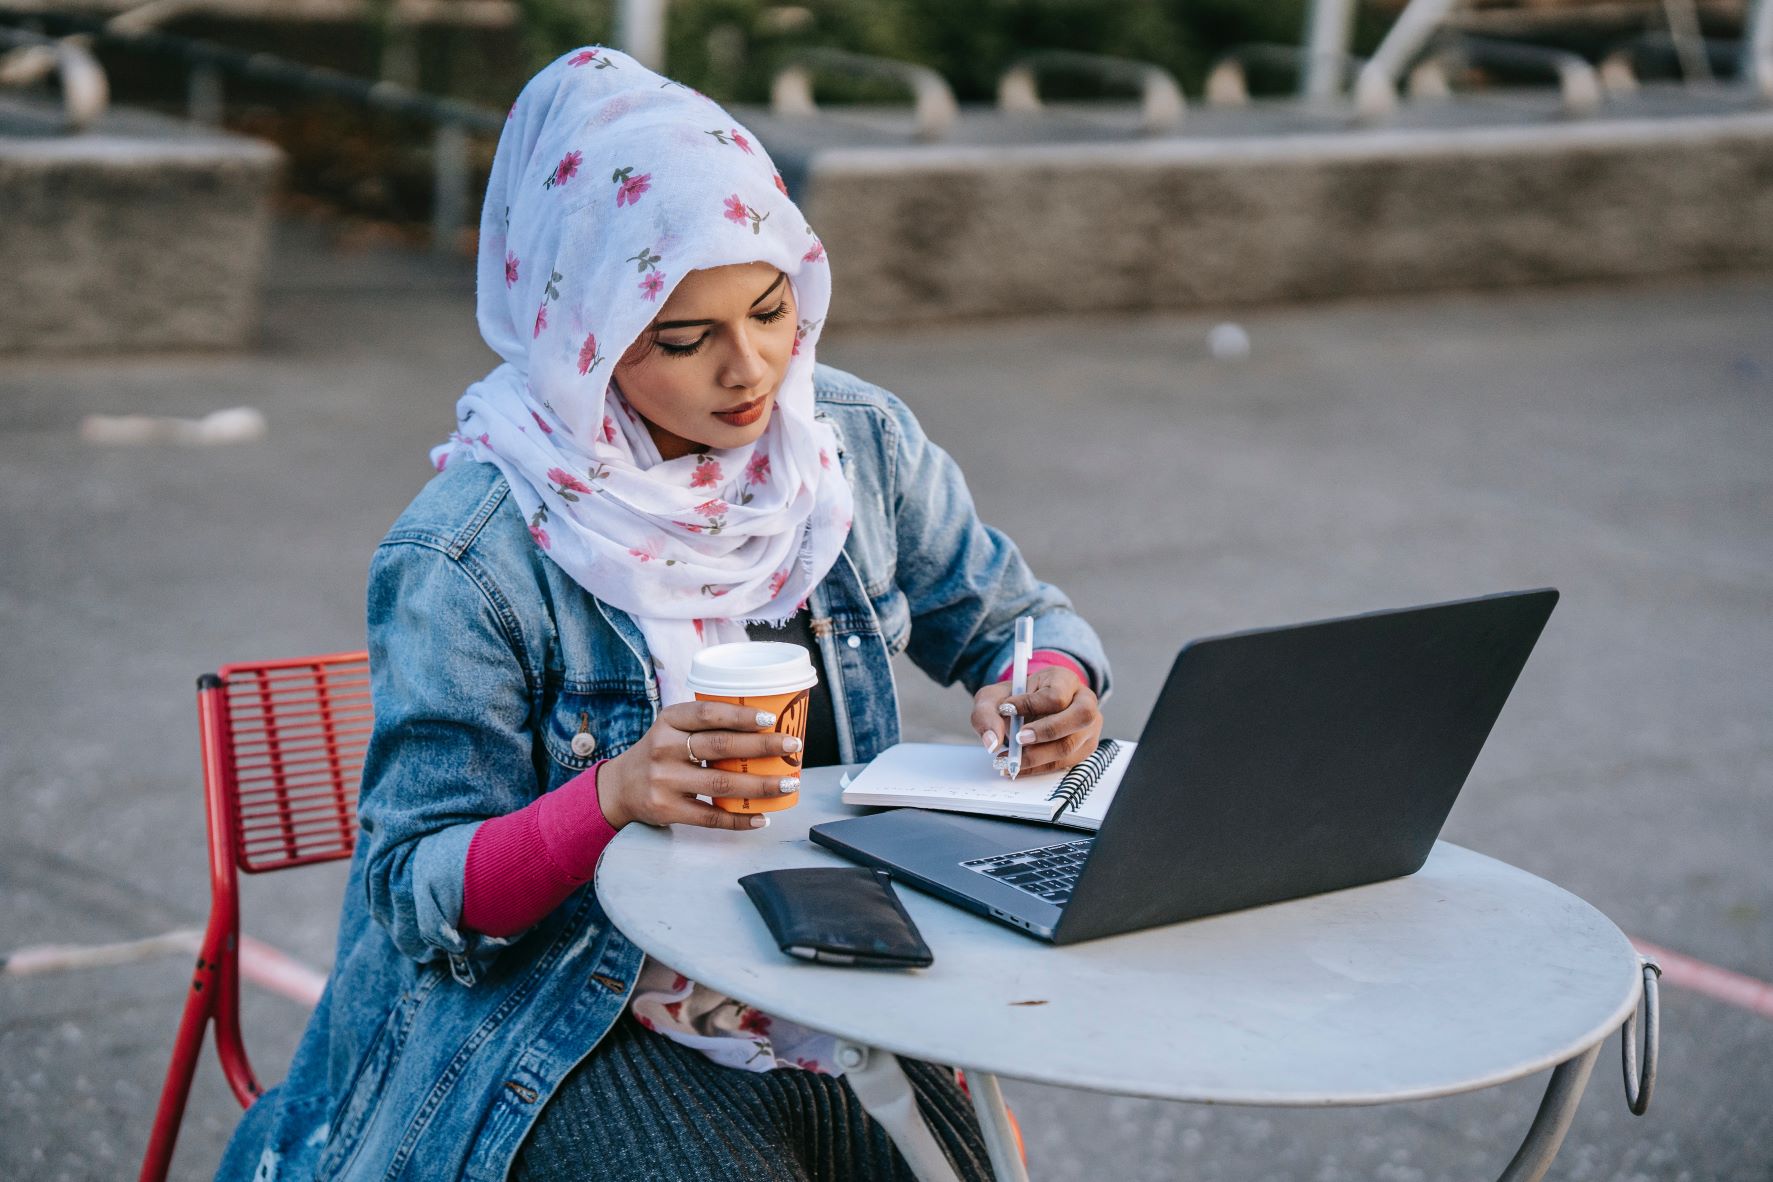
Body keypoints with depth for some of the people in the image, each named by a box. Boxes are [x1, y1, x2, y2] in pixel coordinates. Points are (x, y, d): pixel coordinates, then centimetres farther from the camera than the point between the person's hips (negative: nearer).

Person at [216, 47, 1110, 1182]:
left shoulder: (858, 441, -1)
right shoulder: (469, 554, -15)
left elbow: (1017, 618, 15)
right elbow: (419, 898, -12)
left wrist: (1050, 681, -9)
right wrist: (615, 796, -29)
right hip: (577, 1026, -4)